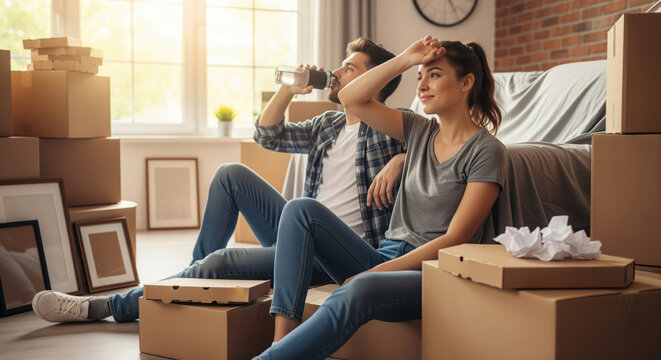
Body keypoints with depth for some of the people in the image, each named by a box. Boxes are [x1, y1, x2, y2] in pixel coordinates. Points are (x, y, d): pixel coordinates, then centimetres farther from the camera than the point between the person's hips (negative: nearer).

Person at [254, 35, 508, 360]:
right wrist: (405, 60, 0)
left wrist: (373, 273, -16)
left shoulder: (487, 151, -5)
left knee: (356, 292, -39)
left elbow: (454, 239, -11)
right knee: (302, 209, -13)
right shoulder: (420, 131, 15)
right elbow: (350, 99, 9)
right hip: (388, 258, 7)